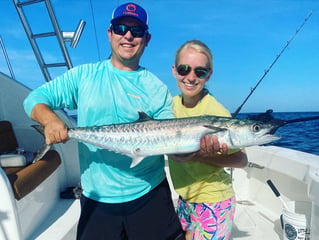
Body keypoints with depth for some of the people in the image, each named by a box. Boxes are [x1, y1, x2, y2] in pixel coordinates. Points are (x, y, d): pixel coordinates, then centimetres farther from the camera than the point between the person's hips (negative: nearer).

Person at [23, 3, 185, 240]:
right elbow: (35, 98, 1)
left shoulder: (157, 88, -4)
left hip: (149, 195, 0)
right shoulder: (84, 75, 0)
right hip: (96, 197, 1)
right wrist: (50, 120, -20)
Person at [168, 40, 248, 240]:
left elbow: (242, 160, -19)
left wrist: (200, 156, -32)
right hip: (184, 198, 6)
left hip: (212, 202, -6)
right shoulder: (173, 104, -4)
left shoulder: (216, 111, -23)